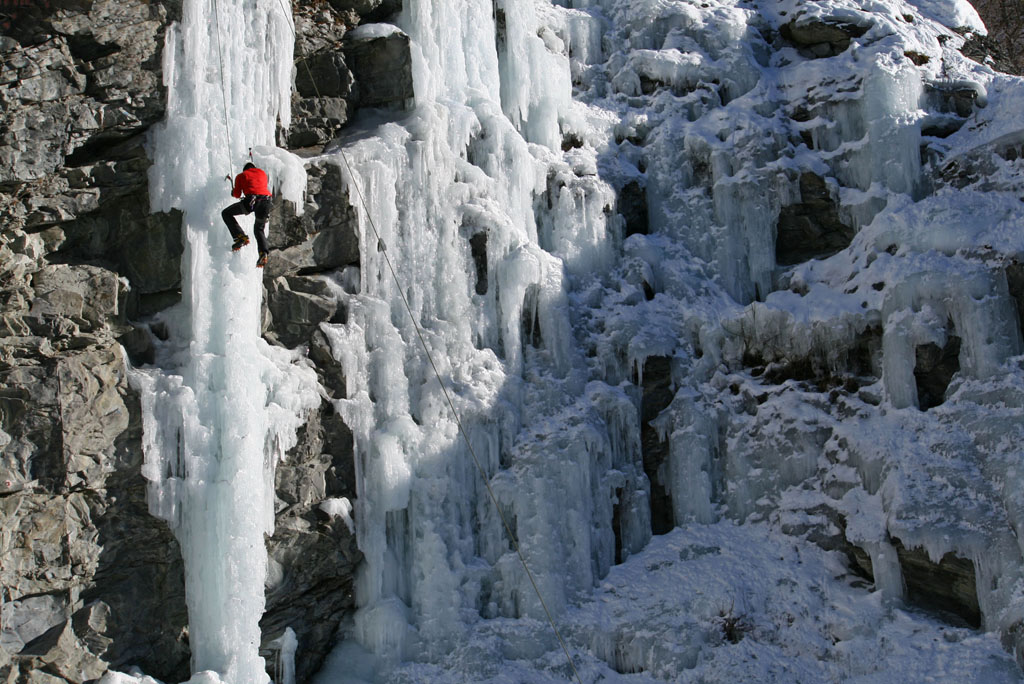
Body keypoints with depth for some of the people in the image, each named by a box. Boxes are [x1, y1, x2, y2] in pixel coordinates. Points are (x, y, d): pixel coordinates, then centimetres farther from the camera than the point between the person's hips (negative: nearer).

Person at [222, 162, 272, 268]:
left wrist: (233, 191, 38)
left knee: (226, 213, 14)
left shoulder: (241, 176, 19)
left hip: (251, 200, -4)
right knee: (259, 229, 23)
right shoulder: (262, 173, 29)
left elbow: (237, 194, 15)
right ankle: (263, 253, -4)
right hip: (266, 201, 4)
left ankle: (241, 237, -3)